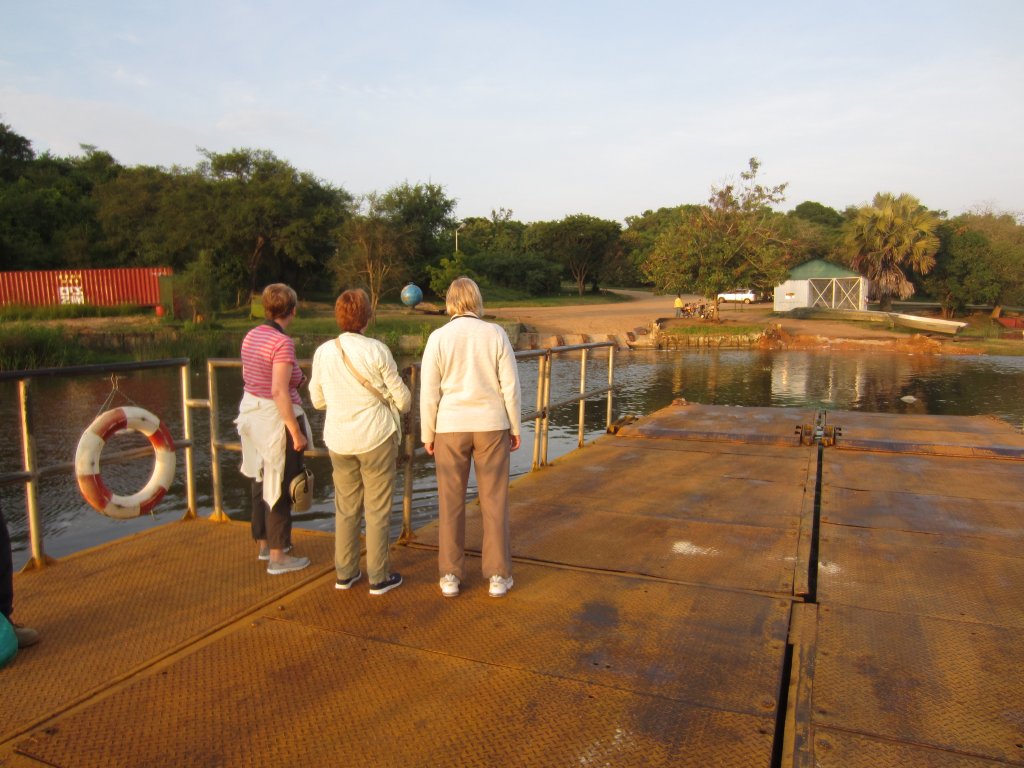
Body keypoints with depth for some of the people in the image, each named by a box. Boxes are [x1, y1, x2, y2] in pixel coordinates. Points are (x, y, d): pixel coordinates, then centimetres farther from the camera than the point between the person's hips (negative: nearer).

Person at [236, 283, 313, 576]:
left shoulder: (251, 336, 5)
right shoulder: (283, 343, -20)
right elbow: (279, 392, -25)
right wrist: (297, 432, -21)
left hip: (252, 414, 8)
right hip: (277, 419, -8)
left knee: (262, 481, 20)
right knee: (280, 486, 4)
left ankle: (264, 543, 36)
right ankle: (277, 557, 14)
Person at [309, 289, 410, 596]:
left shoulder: (323, 351, -2)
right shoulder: (376, 351, -12)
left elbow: (318, 400, 7)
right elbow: (402, 399, -6)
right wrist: (400, 404, 17)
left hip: (338, 440, 4)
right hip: (375, 438, -4)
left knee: (346, 507, 16)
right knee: (377, 509, 7)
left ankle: (345, 573, 26)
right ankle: (378, 577, 16)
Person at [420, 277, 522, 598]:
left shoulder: (438, 337, -7)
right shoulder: (496, 334, -5)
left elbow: (429, 392, -6)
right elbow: (510, 386, -5)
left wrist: (427, 434, 4)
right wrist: (515, 427, 5)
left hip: (451, 427, 0)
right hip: (490, 426, 0)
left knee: (451, 501, 9)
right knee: (494, 500, 8)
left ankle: (451, 576, 16)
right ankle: (498, 575, 13)